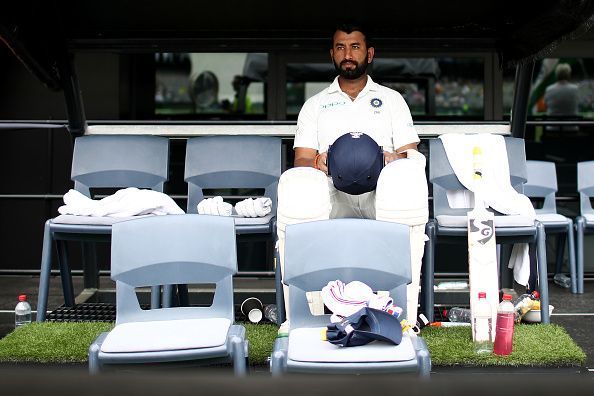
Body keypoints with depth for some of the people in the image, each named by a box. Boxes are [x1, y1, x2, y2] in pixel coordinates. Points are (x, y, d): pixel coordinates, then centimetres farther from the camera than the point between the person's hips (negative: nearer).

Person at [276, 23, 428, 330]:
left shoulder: (391, 99, 26)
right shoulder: (315, 105, 26)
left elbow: (410, 155, 15)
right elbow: (301, 160, 14)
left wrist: (394, 160, -11)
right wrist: (317, 163, -12)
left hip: (380, 193, 0)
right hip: (333, 192, 0)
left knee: (407, 179, -38)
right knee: (295, 186, -37)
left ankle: (404, 316, -40)